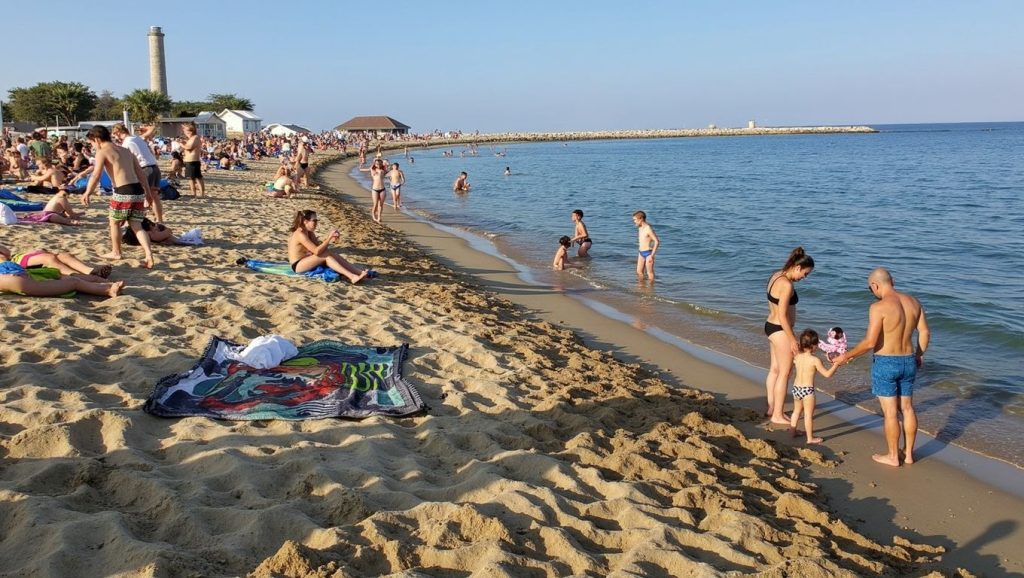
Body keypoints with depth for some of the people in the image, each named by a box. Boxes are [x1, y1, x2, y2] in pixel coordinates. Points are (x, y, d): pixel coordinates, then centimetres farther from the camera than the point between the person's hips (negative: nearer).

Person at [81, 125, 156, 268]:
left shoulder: (102, 152, 1)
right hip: (138, 191, 6)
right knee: (136, 225, 5)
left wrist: (87, 193, 2)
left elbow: (96, 176, -7)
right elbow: (141, 174, 20)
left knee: (115, 222, 17)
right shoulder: (126, 151, 21)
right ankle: (149, 255, -12)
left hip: (123, 192, -6)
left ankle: (116, 252, 30)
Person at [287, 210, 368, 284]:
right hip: (297, 265, -9)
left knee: (333, 254, -10)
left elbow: (320, 246, 2)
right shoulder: (300, 234, -22)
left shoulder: (310, 232, 7)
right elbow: (317, 251, -29)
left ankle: (360, 272, -19)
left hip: (306, 261, 9)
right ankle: (351, 276, -35)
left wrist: (331, 239, -15)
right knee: (326, 255, -26)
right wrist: (329, 237, -27)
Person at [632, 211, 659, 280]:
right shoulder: (640, 228, 8)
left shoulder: (648, 229, -19)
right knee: (639, 272, 12)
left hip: (648, 253, -9)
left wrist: (652, 255, -21)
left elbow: (657, 242, -20)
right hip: (641, 253, 9)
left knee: (650, 273, 2)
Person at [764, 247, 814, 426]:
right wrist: (792, 339, -17)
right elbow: (783, 316, -23)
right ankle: (778, 415, 9)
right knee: (784, 373, 1)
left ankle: (771, 409, 28)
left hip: (770, 325, 10)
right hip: (781, 330, -10)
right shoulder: (786, 285, -23)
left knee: (775, 369, 18)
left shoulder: (776, 275, 6)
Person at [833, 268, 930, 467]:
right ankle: (909, 453, 27)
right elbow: (925, 333, 8)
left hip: (885, 363, -7)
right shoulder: (913, 302, 3)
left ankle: (893, 456, 15)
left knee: (890, 412, 4)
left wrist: (847, 356, -10)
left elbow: (869, 342, -22)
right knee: (907, 408, 17)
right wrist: (919, 355, 23)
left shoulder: (879, 307, -19)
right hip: (908, 361, 7)